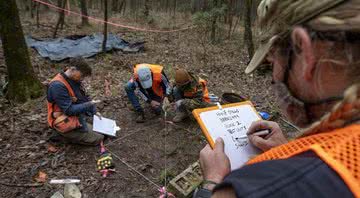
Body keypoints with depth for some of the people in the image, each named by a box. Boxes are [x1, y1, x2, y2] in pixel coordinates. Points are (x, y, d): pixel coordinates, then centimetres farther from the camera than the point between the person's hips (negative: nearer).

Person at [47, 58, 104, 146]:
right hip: (66, 124, -9)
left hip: (77, 118, 9)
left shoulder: (75, 80, 0)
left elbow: (84, 97, 13)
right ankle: (64, 134, 2)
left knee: (101, 132, 16)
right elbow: (69, 110, -26)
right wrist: (88, 105, -23)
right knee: (98, 138, -7)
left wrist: (94, 112, 6)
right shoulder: (57, 86, -27)